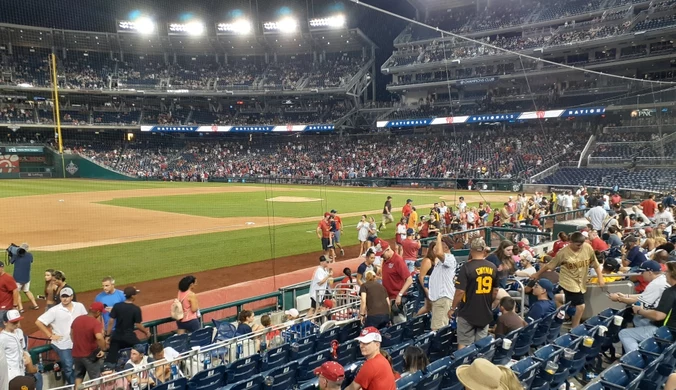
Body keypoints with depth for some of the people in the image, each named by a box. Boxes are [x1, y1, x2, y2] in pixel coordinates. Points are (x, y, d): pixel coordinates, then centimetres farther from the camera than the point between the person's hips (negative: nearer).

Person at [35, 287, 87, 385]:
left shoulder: (79, 306, -3)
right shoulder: (54, 310, -12)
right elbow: (38, 322, -12)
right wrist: (50, 335, -13)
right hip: (63, 344, -3)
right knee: (68, 368, 3)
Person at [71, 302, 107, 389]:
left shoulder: (77, 319, 2)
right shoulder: (96, 322, -22)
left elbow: (71, 333, 18)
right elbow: (99, 337, -38)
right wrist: (103, 349, -23)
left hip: (76, 354, 6)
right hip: (90, 355, -6)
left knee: (78, 376, 23)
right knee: (95, 378, 8)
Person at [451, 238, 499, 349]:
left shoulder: (467, 267, -16)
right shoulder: (493, 267, 0)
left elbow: (460, 291, -18)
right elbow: (495, 291, 10)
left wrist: (453, 308, -6)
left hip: (468, 313, -5)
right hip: (486, 313, 5)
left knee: (463, 344, 6)